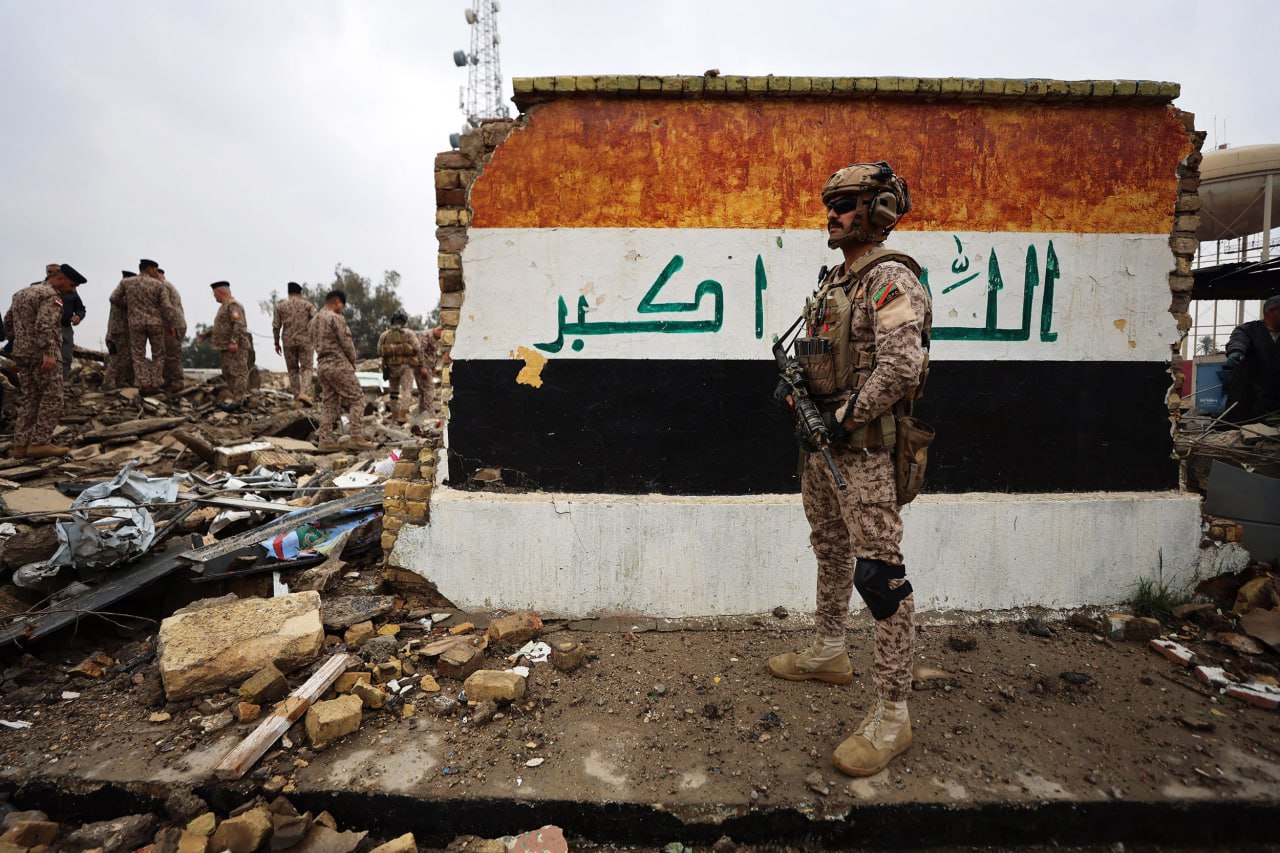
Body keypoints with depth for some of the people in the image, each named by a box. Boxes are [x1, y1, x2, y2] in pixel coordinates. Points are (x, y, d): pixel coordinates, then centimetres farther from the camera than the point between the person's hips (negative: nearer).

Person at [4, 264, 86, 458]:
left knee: (30, 398, 12)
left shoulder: (21, 292, 19)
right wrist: (48, 353, -27)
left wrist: (20, 342, 26)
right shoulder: (51, 295, -11)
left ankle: (21, 444, 11)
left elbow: (8, 321, 23)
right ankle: (39, 443, -7)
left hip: (21, 353, 9)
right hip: (41, 355, -9)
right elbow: (44, 325, -23)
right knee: (52, 398, -4)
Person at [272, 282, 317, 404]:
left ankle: (296, 395, 12)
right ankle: (304, 393, -19)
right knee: (306, 368, 1)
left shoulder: (280, 305, 7)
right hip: (305, 341, -1)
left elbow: (276, 325, 3)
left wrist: (277, 343, 11)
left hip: (288, 341, 2)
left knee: (293, 370, 13)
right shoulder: (308, 304, 4)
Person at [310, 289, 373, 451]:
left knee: (329, 403, 11)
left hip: (322, 365, 8)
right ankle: (357, 437, -9)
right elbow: (346, 342, -13)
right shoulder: (336, 318, -11)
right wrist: (353, 361, 4)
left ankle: (324, 440, 8)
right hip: (339, 364, -8)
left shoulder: (314, 320, 16)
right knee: (356, 398, -2)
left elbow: (318, 344, 16)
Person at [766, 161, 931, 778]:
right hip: (821, 442, 10)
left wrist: (844, 419, -17)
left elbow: (900, 369, -25)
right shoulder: (835, 280, 16)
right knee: (830, 551, 21)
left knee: (879, 574, -6)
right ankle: (828, 653, 40)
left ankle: (891, 717, 5)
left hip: (863, 446, -10)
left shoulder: (891, 279, -13)